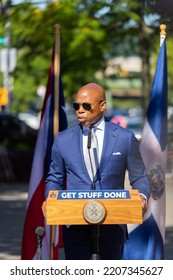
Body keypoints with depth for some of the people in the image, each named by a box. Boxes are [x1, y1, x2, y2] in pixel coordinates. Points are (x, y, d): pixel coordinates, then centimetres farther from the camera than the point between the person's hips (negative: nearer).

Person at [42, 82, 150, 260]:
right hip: (75, 224, 1)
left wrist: (142, 197, -12)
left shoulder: (125, 138, 4)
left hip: (112, 224, -1)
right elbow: (54, 178, 17)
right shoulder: (63, 139, 8)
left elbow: (139, 177, 10)